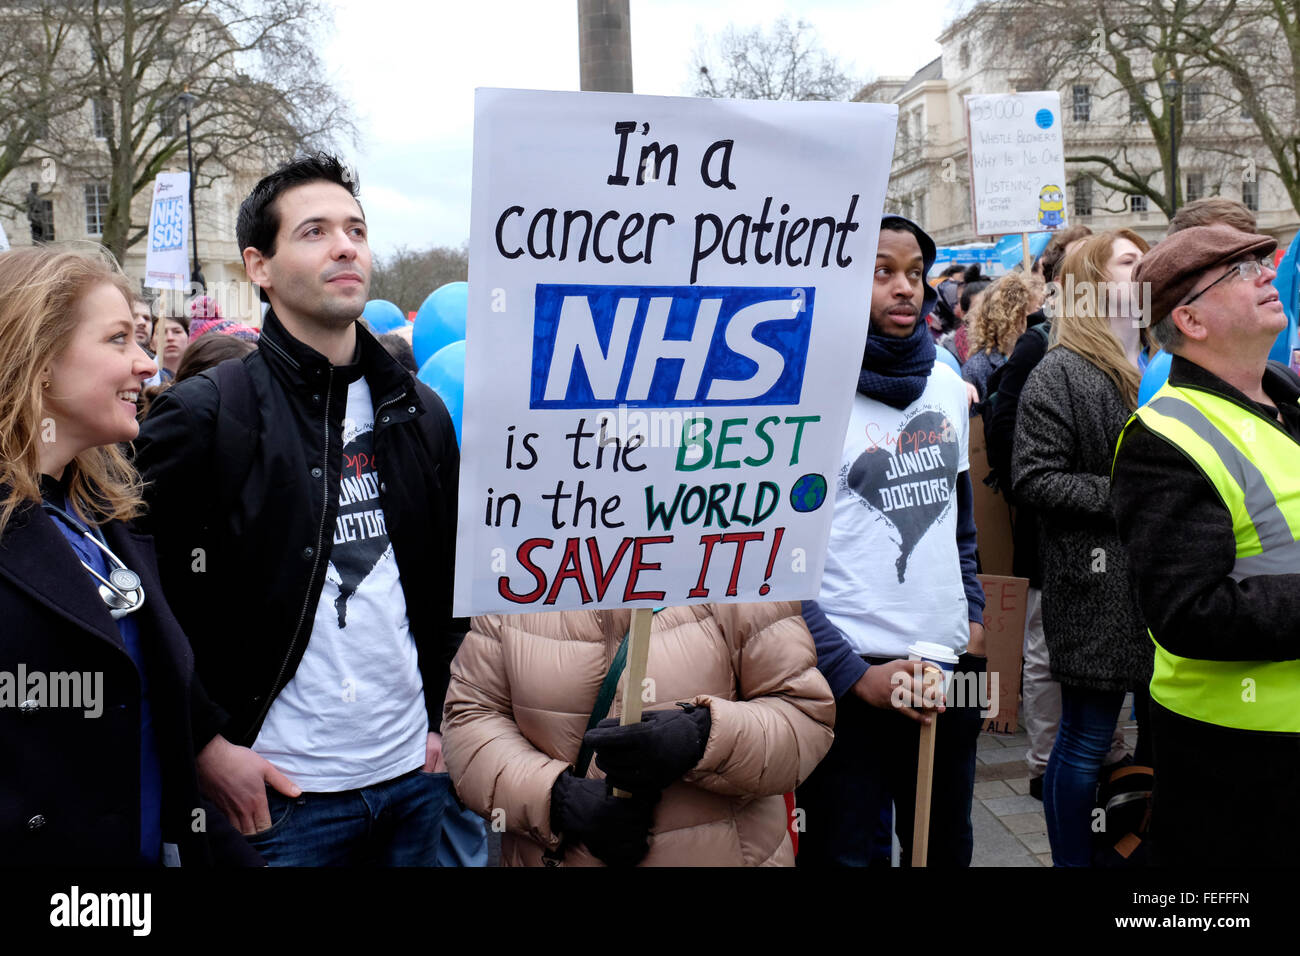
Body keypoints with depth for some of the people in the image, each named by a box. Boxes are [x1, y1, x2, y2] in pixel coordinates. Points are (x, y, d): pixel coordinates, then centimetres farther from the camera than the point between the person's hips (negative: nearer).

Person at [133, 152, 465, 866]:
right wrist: (206, 741, -10)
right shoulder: (203, 414, -9)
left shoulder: (419, 411, 6)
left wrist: (441, 715, 8)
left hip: (414, 776, 5)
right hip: (279, 789, -4)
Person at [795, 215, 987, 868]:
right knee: (843, 855, 5)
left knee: (948, 849, 18)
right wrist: (852, 673, -15)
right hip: (852, 673, -6)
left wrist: (972, 613, 11)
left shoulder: (948, 385, 9)